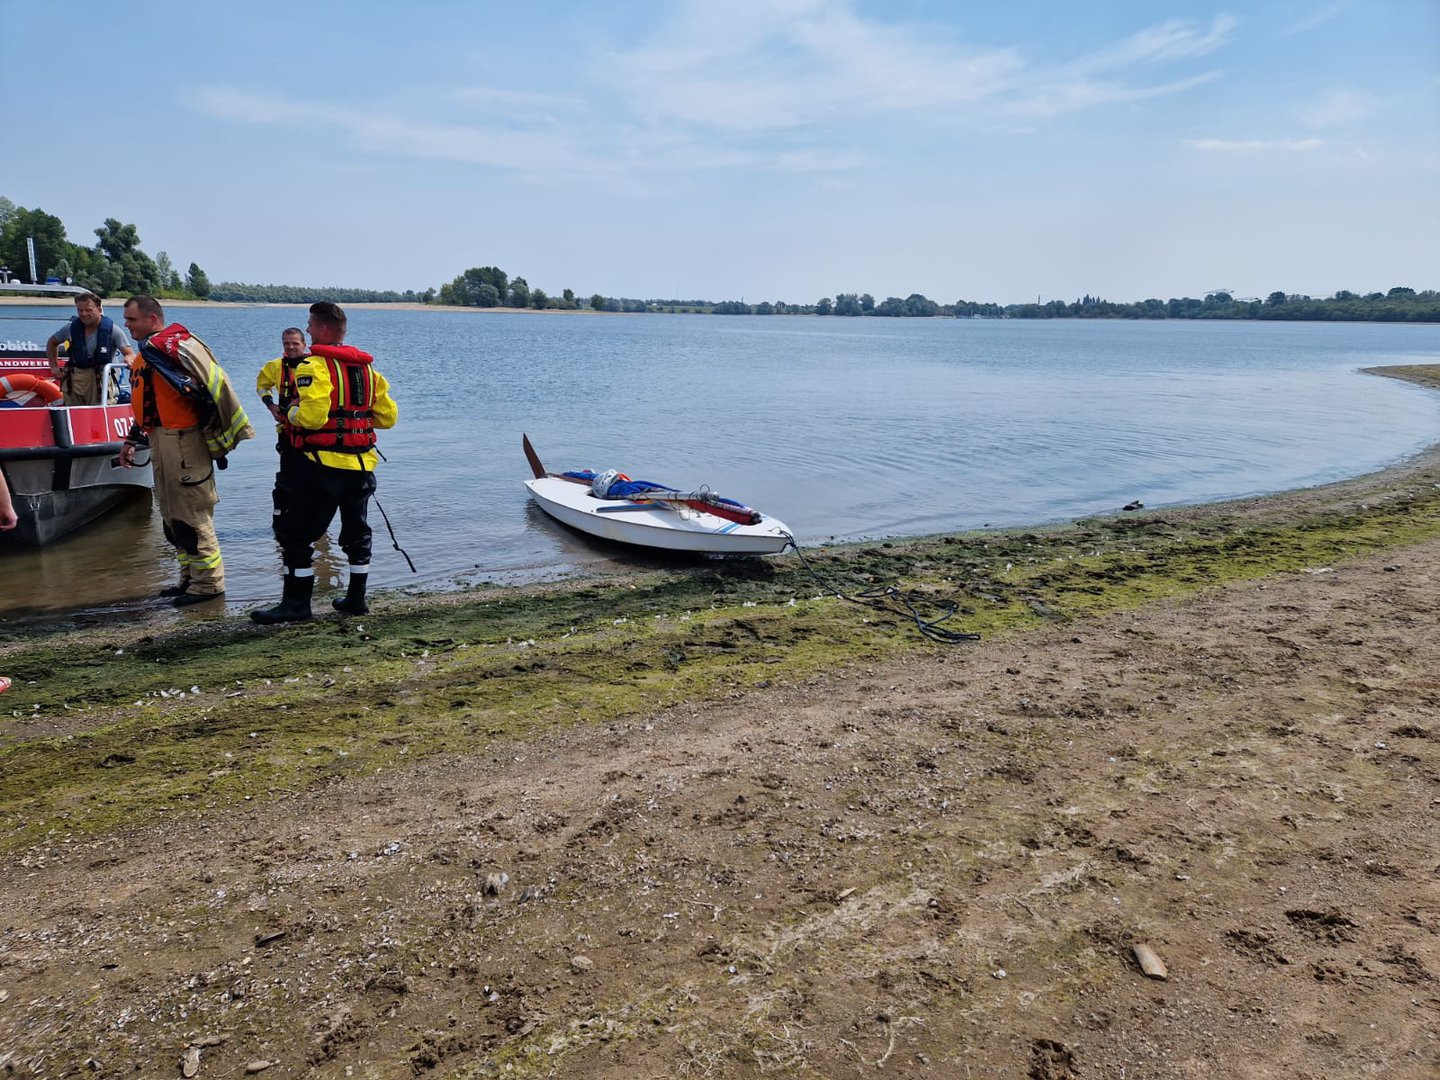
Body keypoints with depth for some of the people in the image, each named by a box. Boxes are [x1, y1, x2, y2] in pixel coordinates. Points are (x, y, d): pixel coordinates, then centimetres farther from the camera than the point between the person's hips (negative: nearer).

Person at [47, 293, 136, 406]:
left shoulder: (112, 329, -6)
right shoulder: (72, 328, 4)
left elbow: (130, 354, -10)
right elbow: (52, 343, 22)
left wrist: (128, 359, -35)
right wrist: (54, 367, 13)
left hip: (100, 379, -4)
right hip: (74, 378, 4)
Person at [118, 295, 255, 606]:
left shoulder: (175, 344, -12)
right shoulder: (146, 352, 20)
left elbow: (216, 382, -20)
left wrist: (236, 427, -22)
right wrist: (131, 441, 28)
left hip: (183, 438, -10)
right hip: (160, 439, 10)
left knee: (192, 515, -5)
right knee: (172, 516, 14)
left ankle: (209, 583, 3)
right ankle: (190, 578, 24)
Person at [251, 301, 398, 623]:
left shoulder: (314, 367, -13)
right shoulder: (368, 368, 10)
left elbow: (311, 417, -23)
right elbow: (388, 416, 10)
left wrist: (292, 412, -3)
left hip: (322, 465, -7)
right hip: (361, 464, 7)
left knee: (297, 534, 3)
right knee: (357, 532, 17)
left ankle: (296, 603, 5)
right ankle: (356, 598, 23)